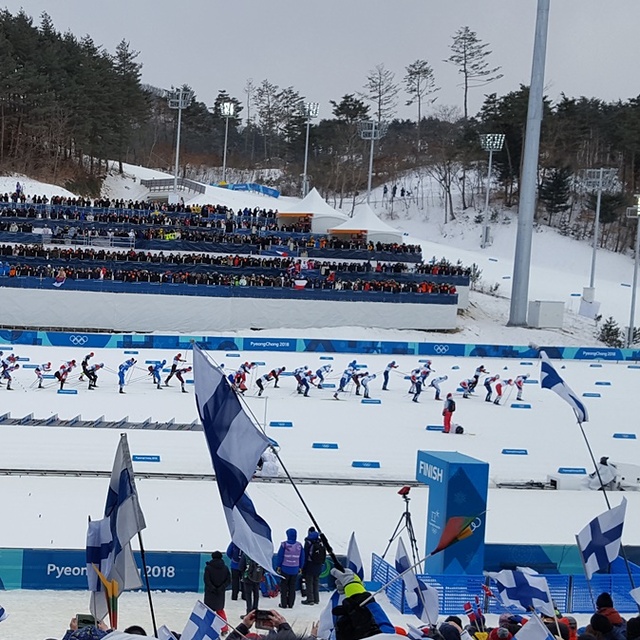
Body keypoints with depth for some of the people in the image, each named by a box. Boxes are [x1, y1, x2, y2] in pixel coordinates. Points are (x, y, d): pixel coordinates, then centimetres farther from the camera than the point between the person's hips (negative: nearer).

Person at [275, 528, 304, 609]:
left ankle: (283, 604, 8)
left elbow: (280, 556, -9)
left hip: (285, 569, -3)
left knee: (284, 586, 8)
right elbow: (302, 557, 5)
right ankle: (291, 604, 13)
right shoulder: (299, 545, -1)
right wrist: (300, 567, 16)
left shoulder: (284, 544, -12)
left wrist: (278, 566, 0)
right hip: (295, 569, 3)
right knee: (292, 587, 11)